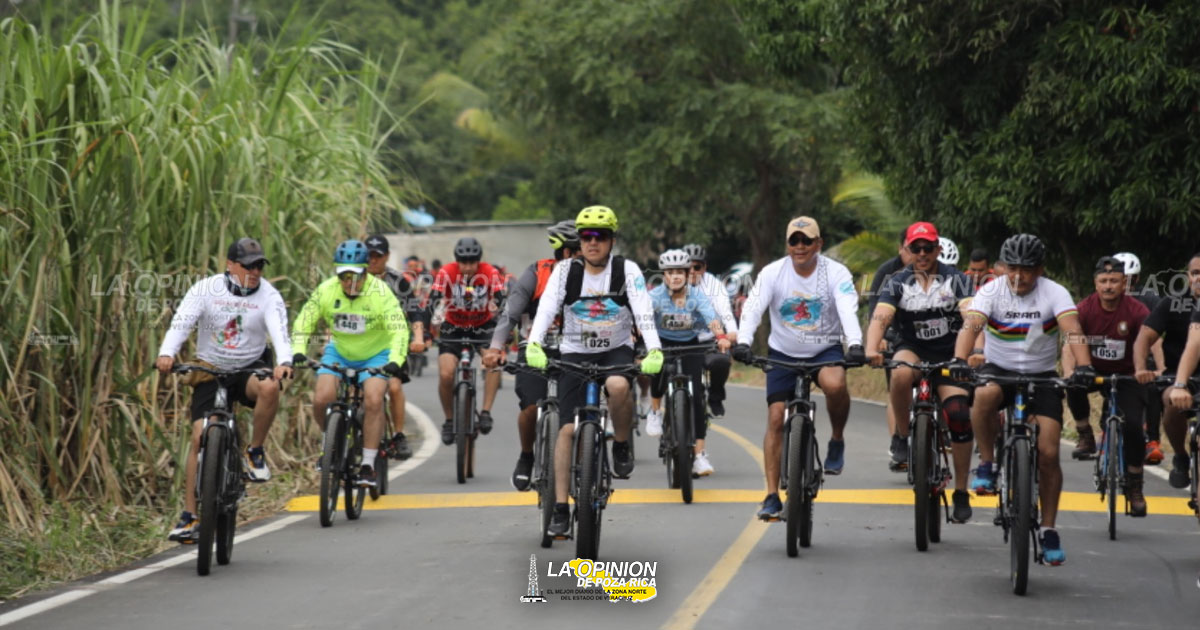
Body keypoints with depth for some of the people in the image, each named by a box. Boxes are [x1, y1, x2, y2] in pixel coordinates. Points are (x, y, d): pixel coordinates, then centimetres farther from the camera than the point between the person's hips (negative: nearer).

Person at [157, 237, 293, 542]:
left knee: (269, 388, -35)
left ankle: (255, 452, -10)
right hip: (210, 370, 0)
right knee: (200, 437, -12)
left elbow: (279, 331, -23)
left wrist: (285, 362, -44)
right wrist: (166, 353, -40)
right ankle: (189, 515, -5)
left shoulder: (268, 296, -8)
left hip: (250, 368, 0)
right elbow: (181, 322, -20)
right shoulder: (205, 289, -9)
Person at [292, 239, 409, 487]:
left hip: (375, 355, -2)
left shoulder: (381, 293, -23)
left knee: (373, 402, -25)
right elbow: (304, 322, -9)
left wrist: (395, 361, -42)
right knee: (321, 399, -19)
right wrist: (298, 351, -25)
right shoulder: (326, 291, -15)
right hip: (339, 352, 3)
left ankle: (368, 465, -16)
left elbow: (399, 330, -27)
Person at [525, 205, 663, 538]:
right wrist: (534, 345, -38)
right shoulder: (566, 270, -8)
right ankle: (561, 509, -5)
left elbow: (644, 313, -21)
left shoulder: (628, 271, -10)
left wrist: (654, 351, -38)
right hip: (575, 353, 1)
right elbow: (546, 309, -21)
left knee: (619, 385, -36)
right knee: (568, 429, -10)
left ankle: (621, 446, -8)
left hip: (617, 350, -1)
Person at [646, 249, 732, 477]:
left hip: (690, 346, 1)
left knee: (696, 396, -11)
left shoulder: (696, 295, -15)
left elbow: (711, 318, -31)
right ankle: (655, 411, -5)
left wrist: (721, 337, -51)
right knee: (660, 369, -35)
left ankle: (699, 455, -8)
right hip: (663, 344, -1)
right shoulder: (656, 295, -18)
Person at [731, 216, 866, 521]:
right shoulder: (772, 273, -10)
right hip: (783, 353, 2)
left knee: (835, 384, -35)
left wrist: (855, 344, -45)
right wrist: (743, 342, -41)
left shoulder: (836, 273, -12)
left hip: (825, 350, -1)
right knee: (776, 418, -8)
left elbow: (848, 310, -26)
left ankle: (837, 441, -6)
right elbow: (753, 308, -23)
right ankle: (772, 496, -2)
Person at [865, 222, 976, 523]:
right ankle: (902, 436, -13)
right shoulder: (897, 283, -3)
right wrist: (871, 350, -39)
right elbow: (880, 317, -18)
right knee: (900, 374, -37)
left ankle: (961, 492, -1)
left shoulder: (955, 280, -4)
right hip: (911, 349, 0)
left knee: (959, 417, -16)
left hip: (949, 354, 0)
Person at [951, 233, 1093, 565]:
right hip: (998, 370, 0)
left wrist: (1083, 366, -43)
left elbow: (1072, 330, -24)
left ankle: (1049, 531, 4)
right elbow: (971, 325, -24)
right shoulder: (991, 291, -9)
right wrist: (960, 360, -44)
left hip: (1041, 377, 0)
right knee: (984, 395, -38)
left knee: (1048, 454, -10)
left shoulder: (1054, 293, -9)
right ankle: (987, 465, -16)